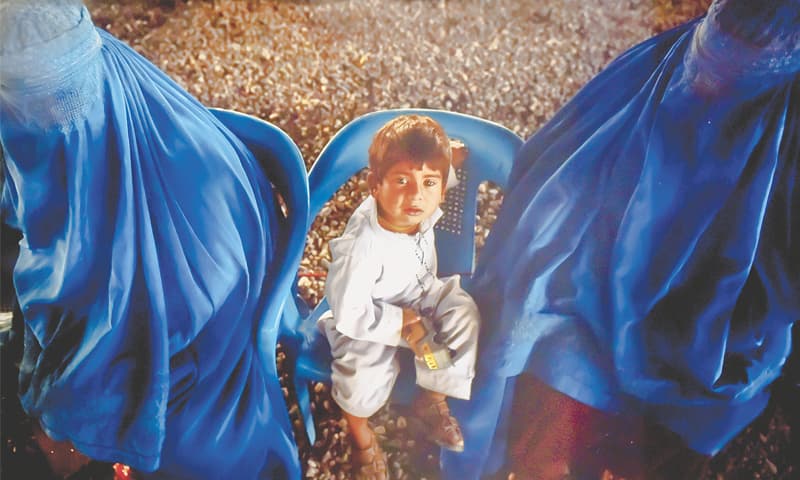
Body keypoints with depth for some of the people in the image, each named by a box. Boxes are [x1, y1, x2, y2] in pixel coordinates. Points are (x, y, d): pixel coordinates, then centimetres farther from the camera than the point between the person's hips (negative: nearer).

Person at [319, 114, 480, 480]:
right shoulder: (361, 246, -38)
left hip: (420, 295, 6)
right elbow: (348, 313, -29)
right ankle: (359, 429, 11)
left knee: (464, 316, -16)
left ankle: (432, 398, 12)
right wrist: (402, 325, -26)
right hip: (368, 316, -6)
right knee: (365, 372, -29)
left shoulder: (425, 213, -20)